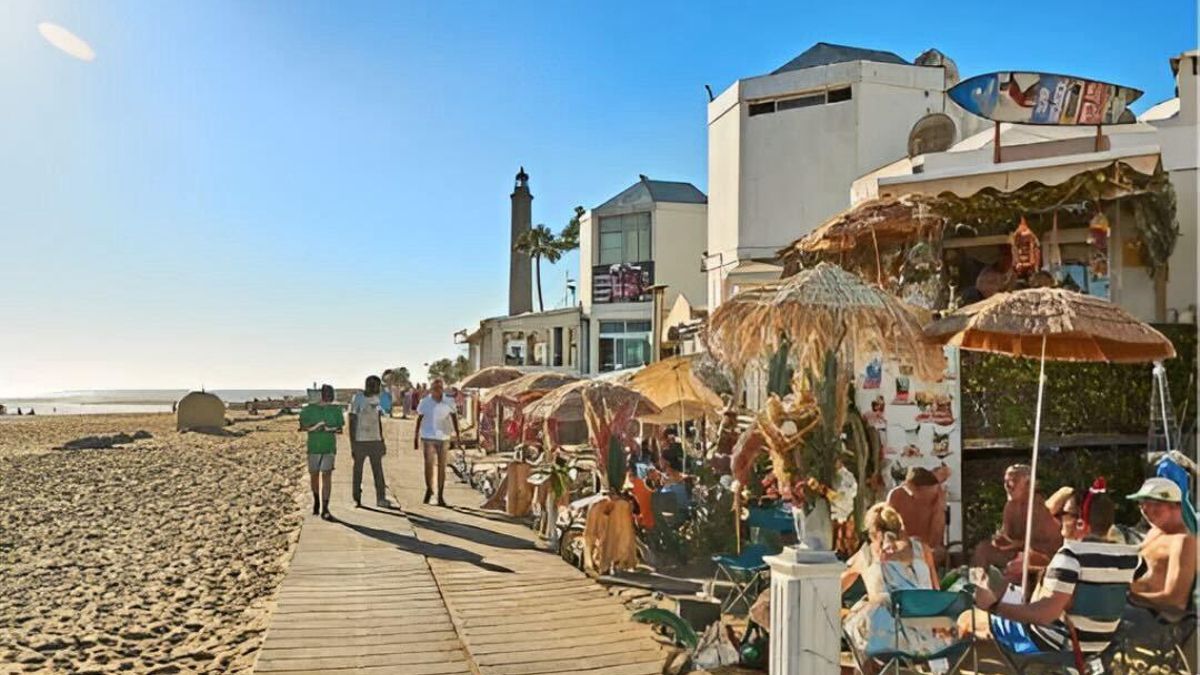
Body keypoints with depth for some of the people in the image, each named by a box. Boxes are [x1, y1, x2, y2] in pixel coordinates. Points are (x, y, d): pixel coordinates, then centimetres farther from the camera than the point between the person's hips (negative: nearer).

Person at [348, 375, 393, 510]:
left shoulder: (377, 400, 9)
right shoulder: (357, 399, -9)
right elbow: (352, 423, -9)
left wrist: (382, 441, 14)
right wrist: (352, 445, -12)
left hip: (375, 441, 5)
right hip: (360, 441, -5)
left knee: (378, 470, 4)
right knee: (357, 470, 5)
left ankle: (381, 499, 7)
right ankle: (357, 499, 16)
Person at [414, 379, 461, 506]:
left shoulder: (449, 402, 0)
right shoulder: (424, 402, -1)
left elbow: (454, 417, 9)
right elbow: (419, 418, 8)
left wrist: (457, 435, 5)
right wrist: (416, 436, 10)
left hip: (443, 438, 1)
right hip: (427, 437, -1)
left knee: (442, 466, 4)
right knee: (428, 464, -5)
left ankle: (440, 495, 11)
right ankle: (429, 489, 20)